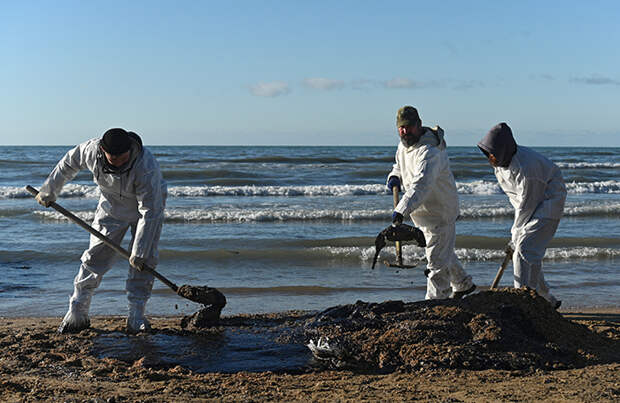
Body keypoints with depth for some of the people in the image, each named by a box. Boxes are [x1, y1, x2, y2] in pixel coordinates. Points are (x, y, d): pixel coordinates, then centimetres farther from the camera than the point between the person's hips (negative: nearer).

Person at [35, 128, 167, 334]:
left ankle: (136, 316, -5)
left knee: (143, 261, -13)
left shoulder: (146, 167, -40)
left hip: (150, 204, -3)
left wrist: (139, 253, -33)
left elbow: (149, 212, -35)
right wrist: (48, 192, 7)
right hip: (111, 207, 3)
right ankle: (77, 313, 7)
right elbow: (69, 163, -3)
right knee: (95, 257, 0)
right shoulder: (91, 150, -27)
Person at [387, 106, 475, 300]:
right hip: (423, 212, 10)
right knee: (443, 251, 26)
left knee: (437, 261, -6)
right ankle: (464, 284, 46)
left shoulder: (429, 151, -30)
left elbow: (421, 184, -44)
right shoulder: (403, 145, 1)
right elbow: (400, 165, 22)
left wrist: (402, 209, -55)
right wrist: (395, 176, -2)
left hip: (440, 213, -10)